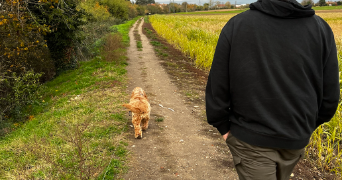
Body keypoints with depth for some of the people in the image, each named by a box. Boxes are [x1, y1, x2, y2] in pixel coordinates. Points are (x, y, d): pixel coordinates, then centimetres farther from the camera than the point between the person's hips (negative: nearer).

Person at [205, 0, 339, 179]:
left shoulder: (236, 25, -13)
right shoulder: (320, 28, -5)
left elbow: (217, 85, -11)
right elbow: (329, 94, 0)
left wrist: (222, 126, 4)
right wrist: (307, 125, 17)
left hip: (251, 136, -4)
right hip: (295, 138, 4)